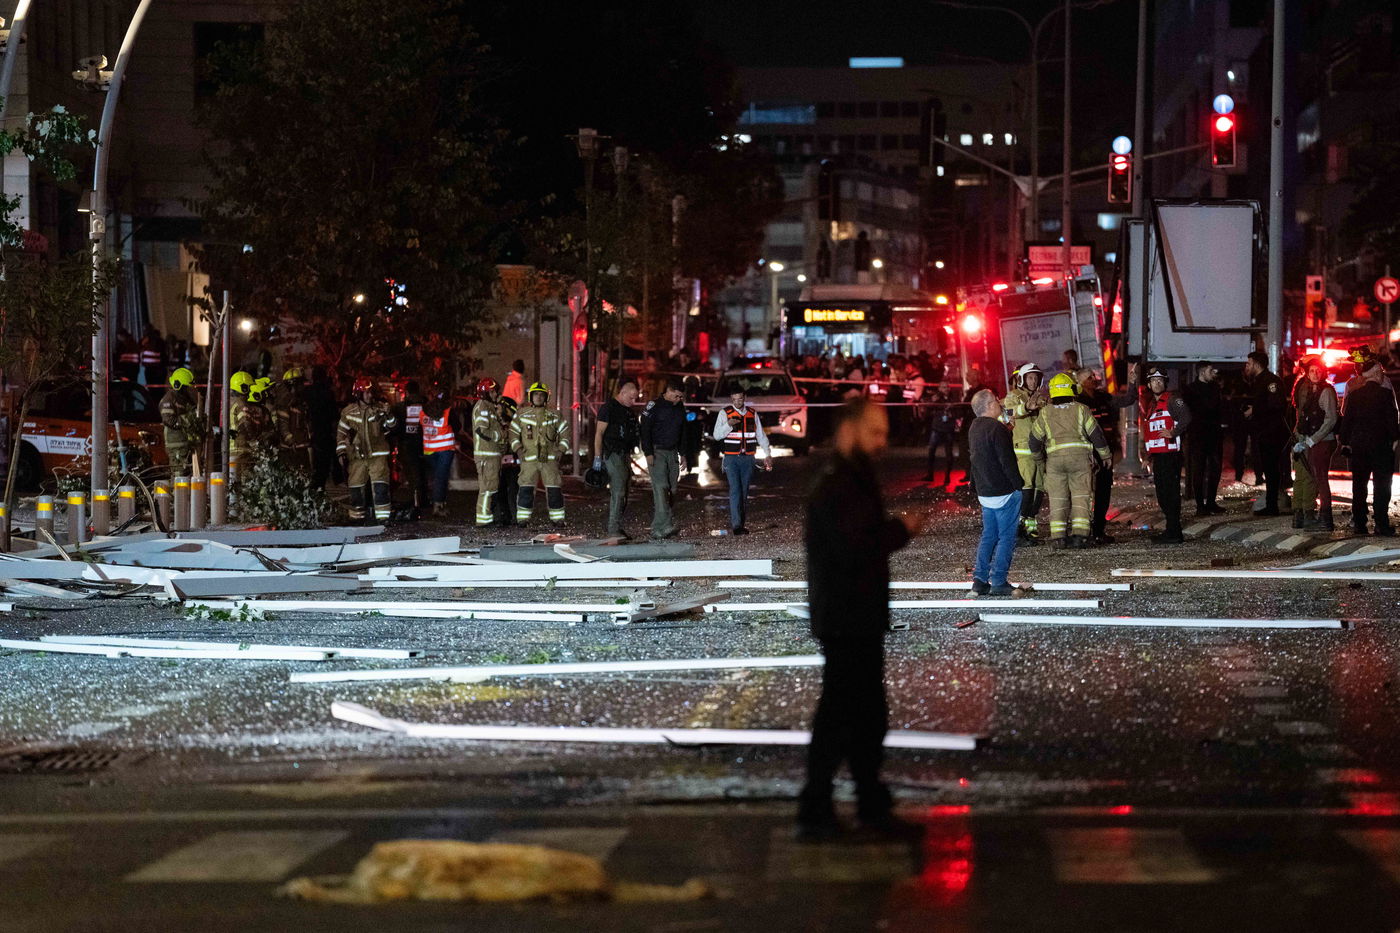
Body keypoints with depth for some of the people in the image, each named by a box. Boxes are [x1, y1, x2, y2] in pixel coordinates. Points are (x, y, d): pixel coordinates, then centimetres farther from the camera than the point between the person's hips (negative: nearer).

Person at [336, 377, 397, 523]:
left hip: (377, 454, -1)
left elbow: (389, 427, 7)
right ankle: (357, 517, 16)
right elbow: (341, 433, 9)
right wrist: (341, 453, 5)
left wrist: (389, 416, -13)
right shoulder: (348, 412, 1)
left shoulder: (379, 408, 1)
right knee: (356, 489, 4)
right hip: (357, 456, 1)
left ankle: (383, 517, -10)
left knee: (380, 487, -12)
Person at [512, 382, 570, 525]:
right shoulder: (522, 414, 8)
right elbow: (513, 433, 12)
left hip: (550, 459, 1)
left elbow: (564, 433, 14)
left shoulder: (554, 415, 9)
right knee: (526, 490, -6)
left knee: (554, 489, -2)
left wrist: (561, 450, 3)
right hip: (528, 459, -1)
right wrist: (518, 449, -1)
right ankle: (522, 518, 0)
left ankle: (557, 518, 6)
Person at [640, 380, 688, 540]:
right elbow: (645, 430, -11)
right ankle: (666, 525, -27)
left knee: (671, 490, 3)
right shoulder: (654, 406, -8)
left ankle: (657, 529, 8)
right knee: (661, 487, -17)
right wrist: (649, 453, -17)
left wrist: (683, 454, 17)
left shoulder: (680, 408, 12)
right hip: (657, 453, -7)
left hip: (672, 453, 7)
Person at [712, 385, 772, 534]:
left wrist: (767, 455, 10)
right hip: (731, 459, -3)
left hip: (748, 459, 3)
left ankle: (741, 522, 14)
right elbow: (717, 435, -4)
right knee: (735, 490, -13)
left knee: (744, 492, 6)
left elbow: (761, 436, 16)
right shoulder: (725, 413, 0)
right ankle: (736, 525, -16)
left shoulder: (753, 414, 10)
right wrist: (728, 425, -21)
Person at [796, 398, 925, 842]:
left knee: (868, 716, 16)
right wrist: (901, 530, -17)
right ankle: (814, 813, 0)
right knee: (838, 716, -6)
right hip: (845, 622, -10)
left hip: (860, 620, 10)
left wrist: (896, 530, 0)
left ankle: (872, 804, 26)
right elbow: (852, 548, -28)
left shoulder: (854, 482, 16)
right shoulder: (834, 487, -18)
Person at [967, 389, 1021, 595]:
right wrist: (1020, 484, -12)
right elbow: (1007, 462, -20)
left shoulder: (974, 429, 10)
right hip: (1005, 493, -9)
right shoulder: (997, 429, -18)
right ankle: (998, 582, -2)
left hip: (984, 492, 9)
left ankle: (980, 581, 12)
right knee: (1006, 537, -2)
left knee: (988, 536, 14)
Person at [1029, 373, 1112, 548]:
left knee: (1057, 498, 5)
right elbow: (1095, 433, 5)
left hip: (1055, 458, 1)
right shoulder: (1081, 409, 4)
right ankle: (1080, 534, -6)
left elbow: (1035, 438, 13)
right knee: (1081, 496, 3)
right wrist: (1105, 455, 17)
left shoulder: (1045, 413, 8)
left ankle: (1058, 536, -2)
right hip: (1080, 455, -1)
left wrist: (1039, 455, 32)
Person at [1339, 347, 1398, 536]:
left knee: (1359, 487, 10)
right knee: (1381, 485, -1)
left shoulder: (1354, 395, 2)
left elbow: (1347, 420, 5)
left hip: (1358, 445, 4)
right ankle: (1382, 524, -5)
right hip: (1381, 445, -4)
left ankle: (1359, 523, 11)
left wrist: (1345, 442, 12)